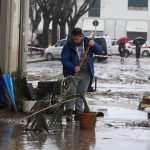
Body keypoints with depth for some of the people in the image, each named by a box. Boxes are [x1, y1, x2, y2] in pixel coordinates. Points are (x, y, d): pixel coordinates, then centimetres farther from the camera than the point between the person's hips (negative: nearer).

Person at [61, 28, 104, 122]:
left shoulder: (87, 43, 1)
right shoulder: (68, 46, -8)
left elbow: (100, 51, 2)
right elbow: (64, 59, -11)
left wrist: (94, 45, -19)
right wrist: (73, 67, -26)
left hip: (86, 74, 3)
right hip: (73, 73, -3)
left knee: (81, 93, 9)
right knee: (71, 93, -7)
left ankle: (79, 111, 17)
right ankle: (69, 112, -5)